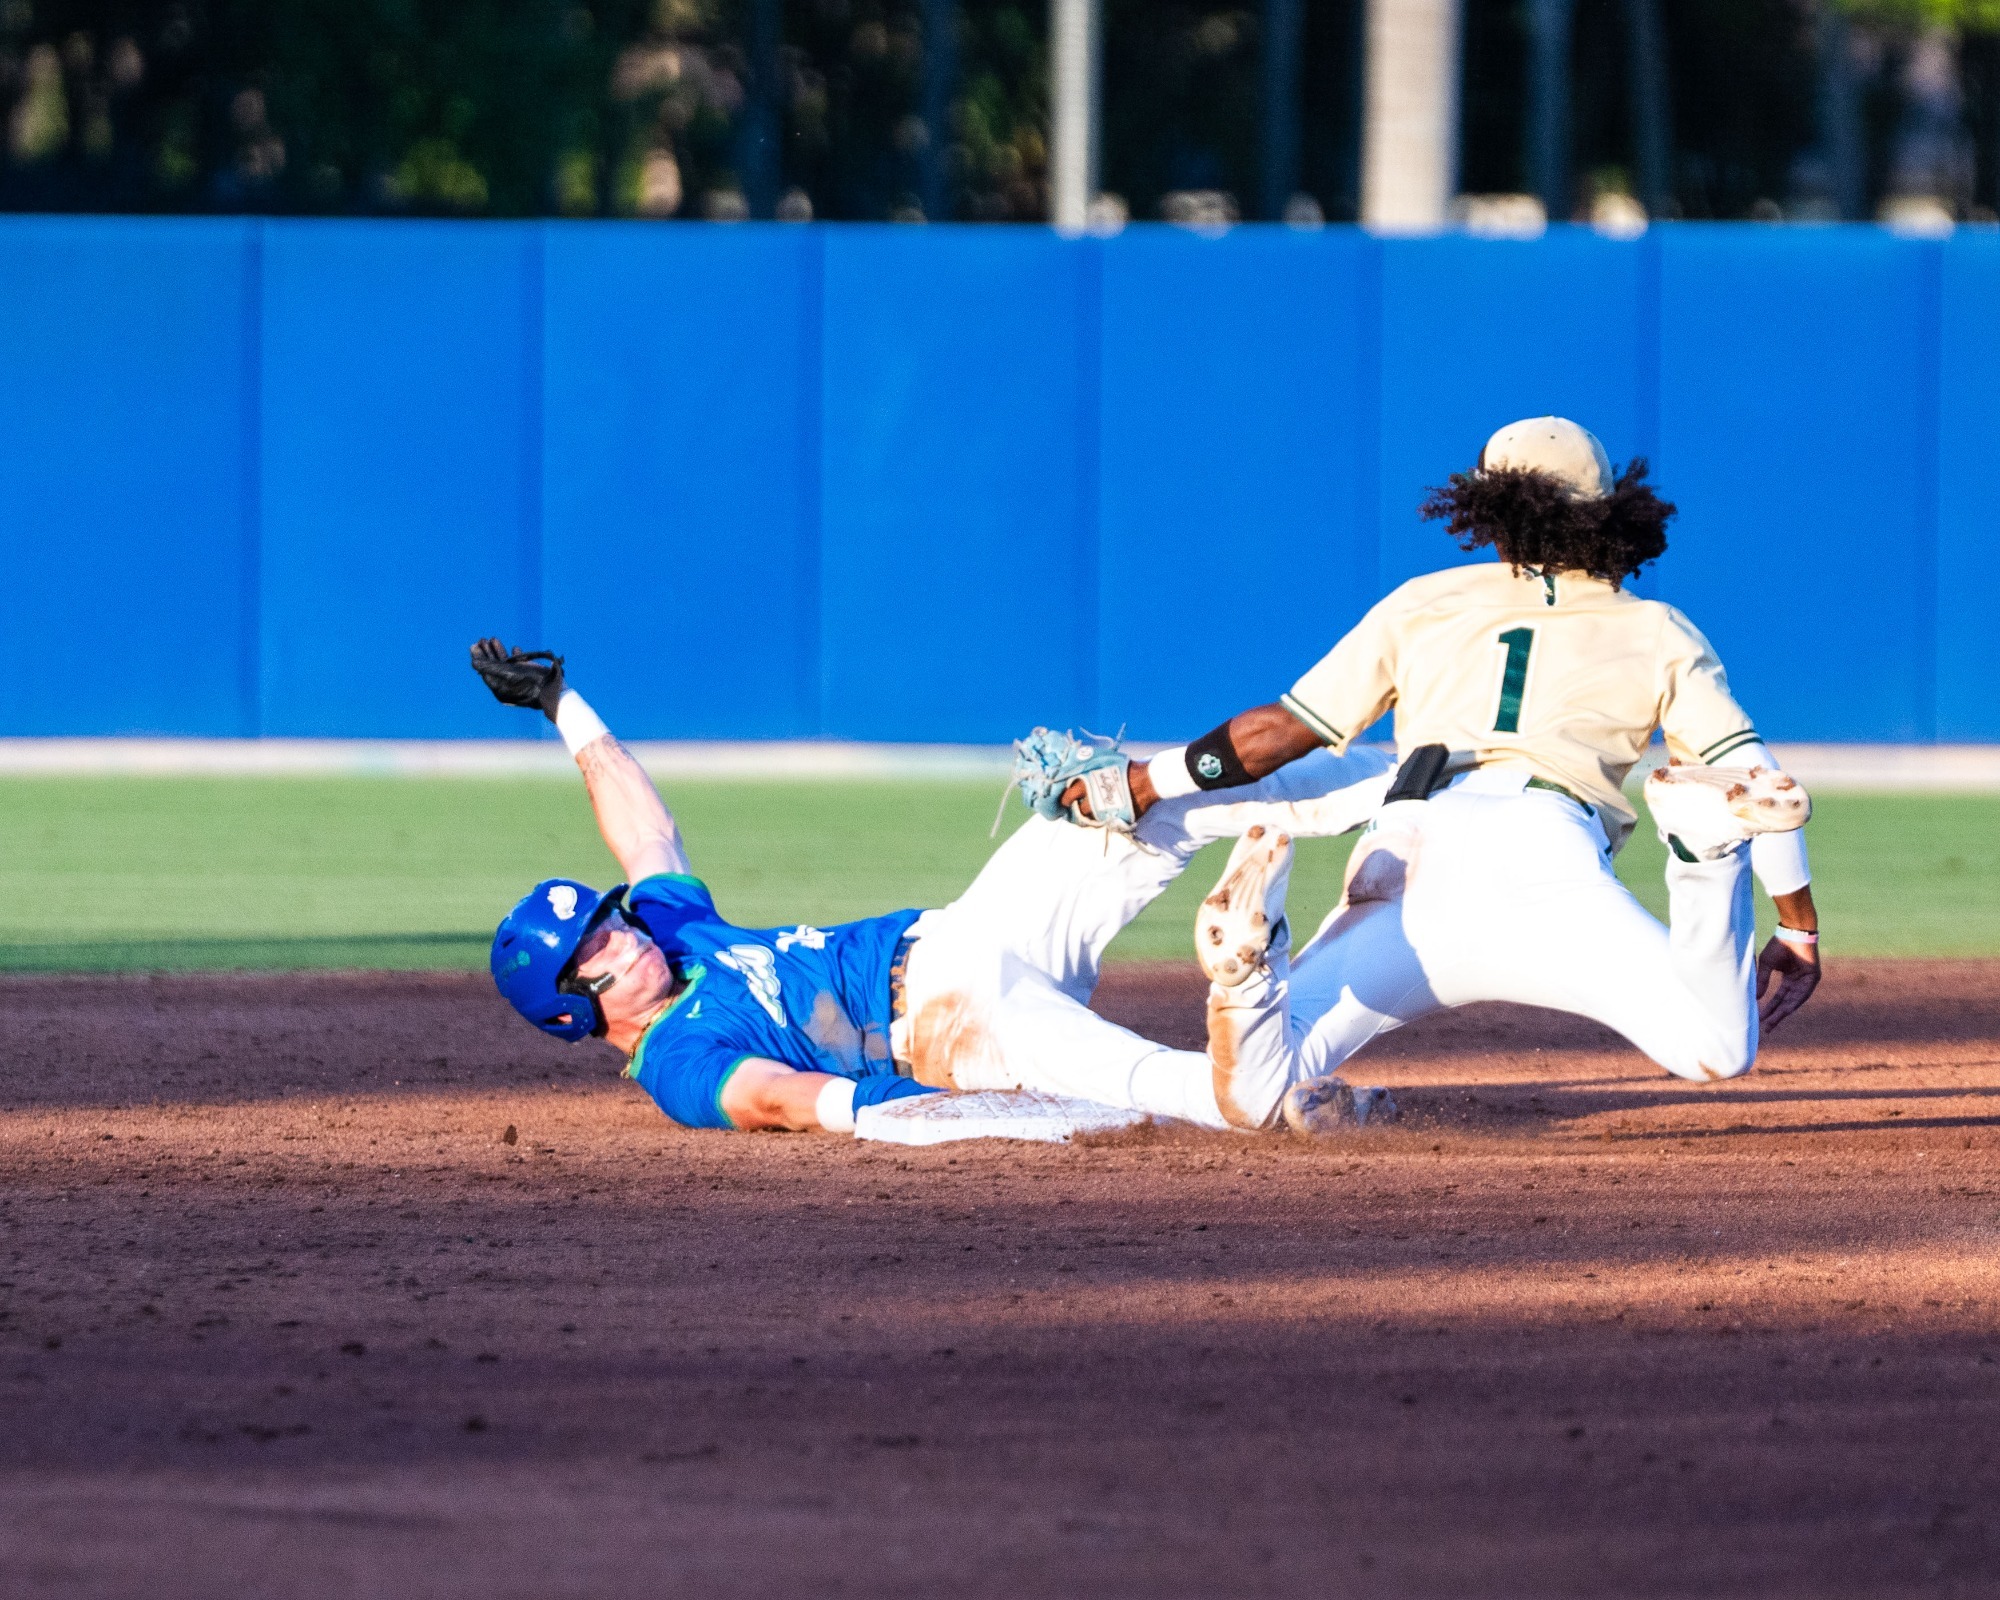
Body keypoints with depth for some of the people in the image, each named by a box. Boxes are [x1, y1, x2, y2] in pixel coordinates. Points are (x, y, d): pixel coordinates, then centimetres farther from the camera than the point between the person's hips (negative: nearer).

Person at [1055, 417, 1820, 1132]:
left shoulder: (1424, 604, 28)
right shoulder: (1656, 633, 24)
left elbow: (1282, 730, 25)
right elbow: (1753, 772, 15)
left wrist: (1139, 788, 35)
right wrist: (1799, 932, 21)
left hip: (1406, 858, 1)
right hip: (1542, 855, -1)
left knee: (1253, 1095, -1)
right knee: (1718, 1051, -13)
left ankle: (1250, 948, -32)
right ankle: (1704, 839, -35)